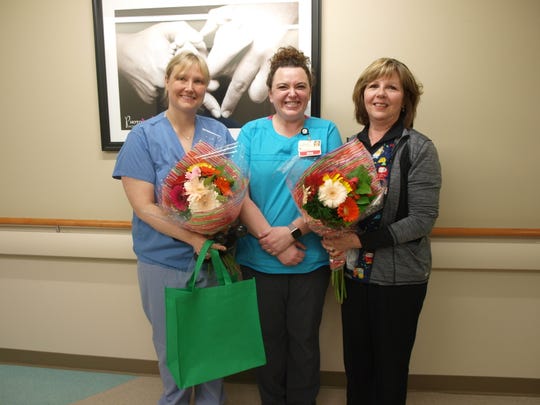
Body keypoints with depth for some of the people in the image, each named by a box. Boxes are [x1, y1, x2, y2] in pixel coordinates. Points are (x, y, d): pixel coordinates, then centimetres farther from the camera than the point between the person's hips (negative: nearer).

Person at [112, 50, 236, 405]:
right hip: (165, 260, -2)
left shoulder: (219, 133, 3)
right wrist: (194, 239, -19)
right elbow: (144, 206, -11)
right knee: (173, 346, 15)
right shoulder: (143, 136, -5)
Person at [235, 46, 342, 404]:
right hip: (259, 259, 1)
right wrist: (270, 240, -16)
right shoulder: (251, 133, 1)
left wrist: (292, 232, -18)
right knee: (268, 340, 17)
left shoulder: (326, 132, 0)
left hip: (312, 261, 0)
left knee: (304, 341, 15)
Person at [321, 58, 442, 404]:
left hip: (400, 276, -4)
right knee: (355, 362, 17)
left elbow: (423, 218, -15)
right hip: (354, 272, 4)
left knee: (390, 367, 13)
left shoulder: (419, 149, -9)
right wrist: (334, 236, -11)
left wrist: (360, 240, -21)